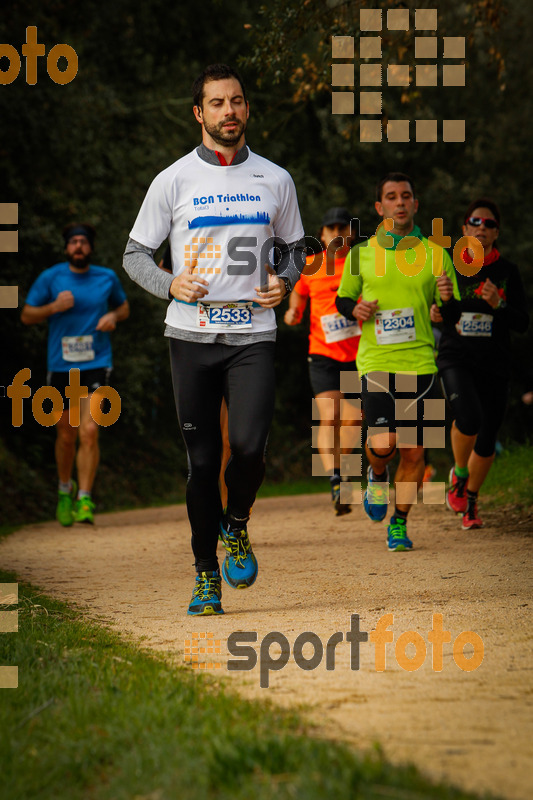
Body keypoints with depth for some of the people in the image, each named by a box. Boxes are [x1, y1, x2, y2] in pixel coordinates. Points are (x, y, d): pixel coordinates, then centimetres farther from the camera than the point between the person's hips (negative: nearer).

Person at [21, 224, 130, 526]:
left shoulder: (107, 278, 6)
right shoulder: (50, 278, 1)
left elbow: (124, 307, 21)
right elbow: (27, 315, 5)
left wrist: (113, 316, -2)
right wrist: (54, 307, -13)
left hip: (96, 365, -1)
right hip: (61, 366, 1)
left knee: (89, 431, -15)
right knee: (66, 435, 10)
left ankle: (85, 500, -13)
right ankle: (65, 489, 35)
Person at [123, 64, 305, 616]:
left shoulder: (274, 180, 8)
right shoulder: (173, 181, 2)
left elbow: (293, 248, 20)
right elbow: (135, 254, 7)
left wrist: (285, 281, -1)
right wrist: (170, 285, -12)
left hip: (253, 336, 0)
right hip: (192, 336, 0)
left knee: (249, 447, -16)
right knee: (202, 460, 1)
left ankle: (236, 526, 14)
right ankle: (206, 574, 12)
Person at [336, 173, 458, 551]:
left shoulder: (435, 254, 7)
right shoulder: (361, 253, 6)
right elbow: (343, 297, 19)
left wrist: (447, 298, -12)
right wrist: (355, 309, -4)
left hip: (421, 363, 1)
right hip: (376, 362, -1)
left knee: (413, 450, -1)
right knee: (383, 443, -15)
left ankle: (399, 523, 17)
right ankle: (378, 476, 21)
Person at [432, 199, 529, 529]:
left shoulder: (507, 272, 3)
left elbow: (523, 323, 0)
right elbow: (435, 309, 14)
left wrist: (497, 304, -18)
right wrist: (436, 312, -10)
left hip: (495, 365, 2)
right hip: (456, 360, -1)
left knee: (486, 442, 3)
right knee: (469, 417, -29)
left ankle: (470, 501, 29)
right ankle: (459, 473, 0)